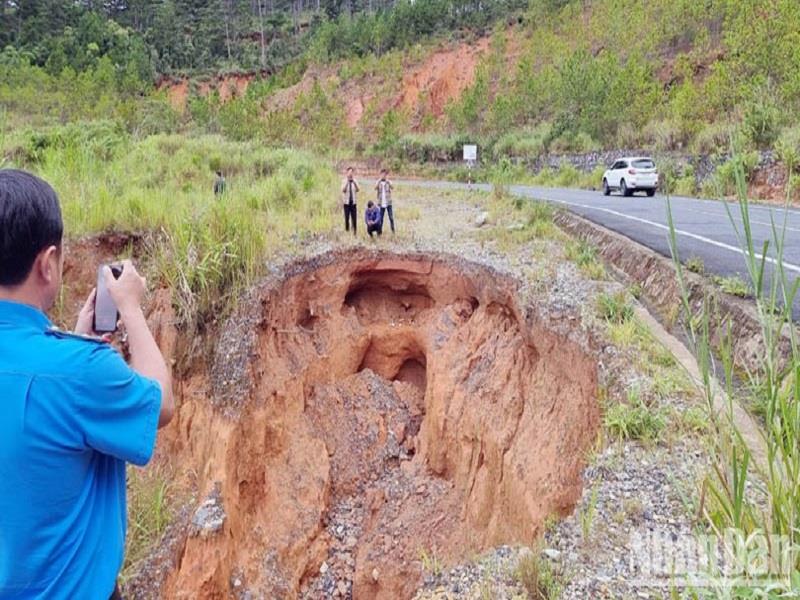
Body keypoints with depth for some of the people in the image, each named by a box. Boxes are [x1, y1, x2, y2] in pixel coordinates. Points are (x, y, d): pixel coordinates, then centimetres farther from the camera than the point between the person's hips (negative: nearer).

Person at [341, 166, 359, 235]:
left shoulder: (355, 181, 5)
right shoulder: (344, 181, 1)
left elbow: (358, 189, -9)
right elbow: (343, 190, -15)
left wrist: (353, 181, -18)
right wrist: (347, 180, -17)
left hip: (354, 202, 1)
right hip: (346, 202, -1)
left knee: (354, 218, -1)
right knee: (347, 218, -1)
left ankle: (354, 232, 4)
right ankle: (347, 230, 6)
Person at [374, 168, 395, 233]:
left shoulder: (388, 182, 5)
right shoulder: (379, 182, 7)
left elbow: (392, 188, -15)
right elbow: (375, 188, -13)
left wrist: (387, 180, -25)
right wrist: (380, 179, -19)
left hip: (388, 203, -1)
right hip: (381, 203, 1)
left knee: (391, 217, -3)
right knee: (381, 218, 4)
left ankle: (393, 230, 4)